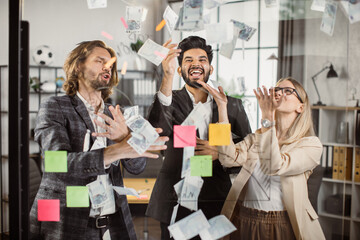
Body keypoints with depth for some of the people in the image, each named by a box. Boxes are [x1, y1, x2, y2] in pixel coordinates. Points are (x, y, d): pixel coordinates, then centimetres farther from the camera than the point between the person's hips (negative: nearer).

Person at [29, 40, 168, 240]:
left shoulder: (114, 115, 12)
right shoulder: (55, 107, -3)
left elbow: (137, 167, 0)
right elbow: (60, 163, -19)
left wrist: (126, 138, -22)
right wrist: (118, 150, -32)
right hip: (66, 224, -4)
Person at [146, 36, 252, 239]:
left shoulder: (232, 105, 8)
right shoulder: (172, 100, 2)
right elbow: (157, 129, -20)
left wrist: (220, 153, -10)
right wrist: (168, 77, -28)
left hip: (218, 203, 2)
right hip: (175, 203, -1)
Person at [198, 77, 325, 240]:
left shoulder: (311, 144, -4)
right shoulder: (256, 138, 8)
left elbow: (275, 167, -20)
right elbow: (229, 158, -11)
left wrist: (267, 119, -21)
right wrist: (222, 107, -11)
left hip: (284, 226, -3)